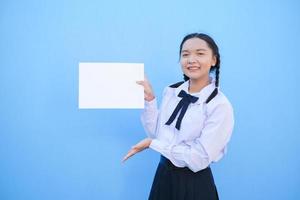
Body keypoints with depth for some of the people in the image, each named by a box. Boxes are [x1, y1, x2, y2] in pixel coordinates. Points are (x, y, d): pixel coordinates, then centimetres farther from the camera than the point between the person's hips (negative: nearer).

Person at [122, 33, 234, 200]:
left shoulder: (220, 105, -19)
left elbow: (199, 159, -21)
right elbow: (155, 133, 1)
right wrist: (149, 99, -9)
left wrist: (152, 143, -17)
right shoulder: (171, 91, -2)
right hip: (164, 175, 5)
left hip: (195, 182, -5)